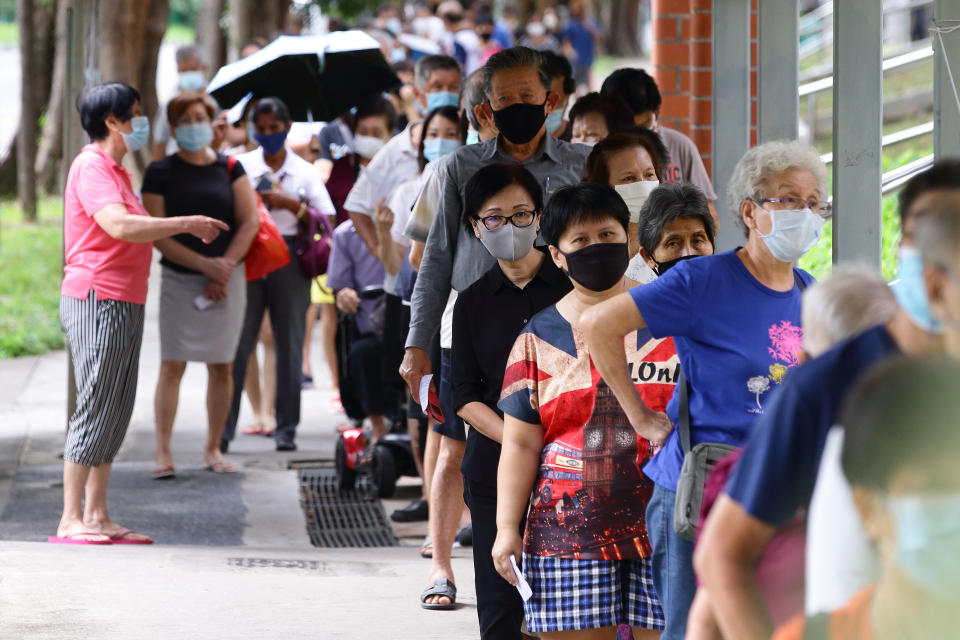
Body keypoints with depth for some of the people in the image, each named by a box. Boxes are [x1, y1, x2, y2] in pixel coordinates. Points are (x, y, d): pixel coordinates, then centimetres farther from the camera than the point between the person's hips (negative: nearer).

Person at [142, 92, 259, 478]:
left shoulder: (229, 169, 6)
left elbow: (250, 222, 2)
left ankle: (213, 448, 12)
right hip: (180, 279, -2)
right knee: (172, 364, -8)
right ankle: (163, 452, -10)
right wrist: (206, 265, -13)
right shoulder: (160, 174, 0)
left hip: (227, 279, 2)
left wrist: (225, 267, -9)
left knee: (222, 366, 3)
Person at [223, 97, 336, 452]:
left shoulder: (304, 172, 9)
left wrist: (291, 204, -9)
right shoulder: (240, 166, 7)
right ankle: (224, 427, -3)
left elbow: (326, 219, 3)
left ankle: (286, 428, 8)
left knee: (289, 344, 2)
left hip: (289, 259, 1)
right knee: (238, 342, -6)